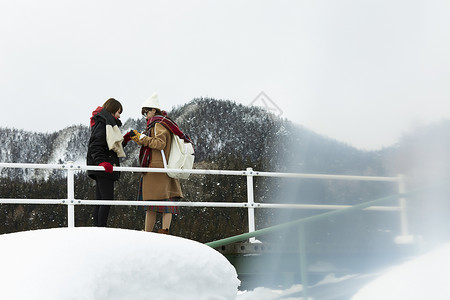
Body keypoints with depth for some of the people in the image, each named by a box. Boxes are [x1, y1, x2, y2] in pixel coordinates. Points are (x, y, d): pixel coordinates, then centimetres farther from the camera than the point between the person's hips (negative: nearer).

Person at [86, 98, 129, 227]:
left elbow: (112, 146, 25)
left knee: (100, 201, 8)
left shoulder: (103, 123, 22)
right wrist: (102, 162, -31)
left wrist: (126, 138, 16)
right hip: (104, 168, -11)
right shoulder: (103, 124, -10)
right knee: (107, 199, -13)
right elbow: (95, 146, -20)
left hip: (104, 168, 11)